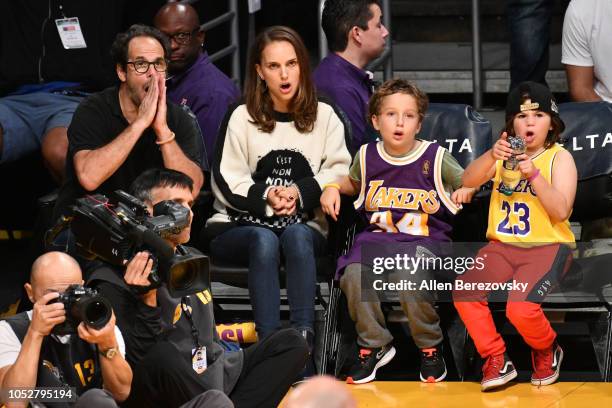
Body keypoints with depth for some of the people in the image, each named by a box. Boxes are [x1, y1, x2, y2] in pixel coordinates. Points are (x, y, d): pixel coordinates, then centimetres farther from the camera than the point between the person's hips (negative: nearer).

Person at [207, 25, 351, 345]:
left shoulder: (324, 117, 14)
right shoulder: (241, 118, 10)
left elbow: (338, 171, 2)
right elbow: (226, 183, 2)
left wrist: (301, 192, -14)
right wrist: (266, 198, -16)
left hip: (304, 226, 1)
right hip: (239, 226, -1)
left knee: (296, 234, -35)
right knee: (264, 240, -35)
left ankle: (304, 338, -49)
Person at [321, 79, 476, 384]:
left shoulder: (435, 158, 2)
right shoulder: (367, 156, 12)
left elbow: (469, 183, 13)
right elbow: (353, 181, 33)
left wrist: (466, 190, -10)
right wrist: (333, 188, 14)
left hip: (425, 238, -3)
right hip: (377, 236, 3)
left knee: (410, 279, -36)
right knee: (354, 275, -30)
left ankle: (431, 348, -9)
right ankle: (374, 345, -6)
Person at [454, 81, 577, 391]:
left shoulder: (559, 157, -1)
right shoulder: (505, 153, 10)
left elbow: (561, 211, -13)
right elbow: (468, 180, -7)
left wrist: (534, 174, -24)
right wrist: (491, 156, -26)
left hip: (547, 246, -4)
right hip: (502, 245, 4)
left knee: (520, 307, -29)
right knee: (464, 294, -23)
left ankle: (547, 351, 5)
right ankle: (496, 361, -4)